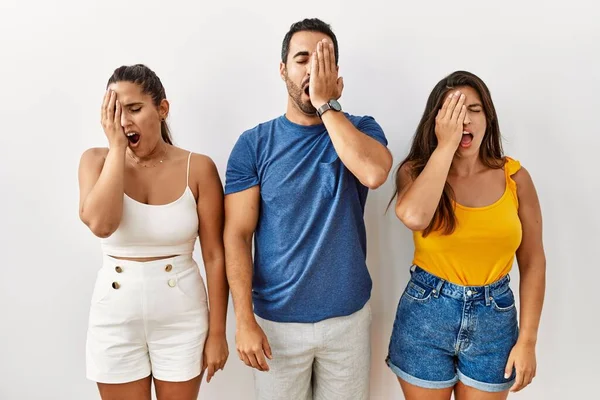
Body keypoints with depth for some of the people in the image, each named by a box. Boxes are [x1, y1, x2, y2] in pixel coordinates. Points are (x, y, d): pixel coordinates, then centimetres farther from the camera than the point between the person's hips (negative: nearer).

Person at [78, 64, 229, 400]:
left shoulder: (198, 167, -9)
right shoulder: (97, 161, -4)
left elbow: (215, 255, -7)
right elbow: (100, 224, -24)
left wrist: (217, 332, -5)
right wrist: (116, 146, -19)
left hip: (182, 317, -1)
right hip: (116, 317, 1)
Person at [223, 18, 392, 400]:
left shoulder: (361, 129, -1)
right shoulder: (254, 143, -5)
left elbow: (374, 173, -25)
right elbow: (237, 235, -8)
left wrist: (327, 103, -18)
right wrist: (245, 320, -13)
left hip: (348, 317, 1)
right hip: (276, 320, -1)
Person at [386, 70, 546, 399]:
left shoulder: (514, 176, -3)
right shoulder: (416, 171, -8)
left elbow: (532, 262, 1)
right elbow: (414, 217, -31)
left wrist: (527, 340, -1)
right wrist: (445, 146, -22)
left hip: (495, 318, 2)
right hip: (426, 314, -1)